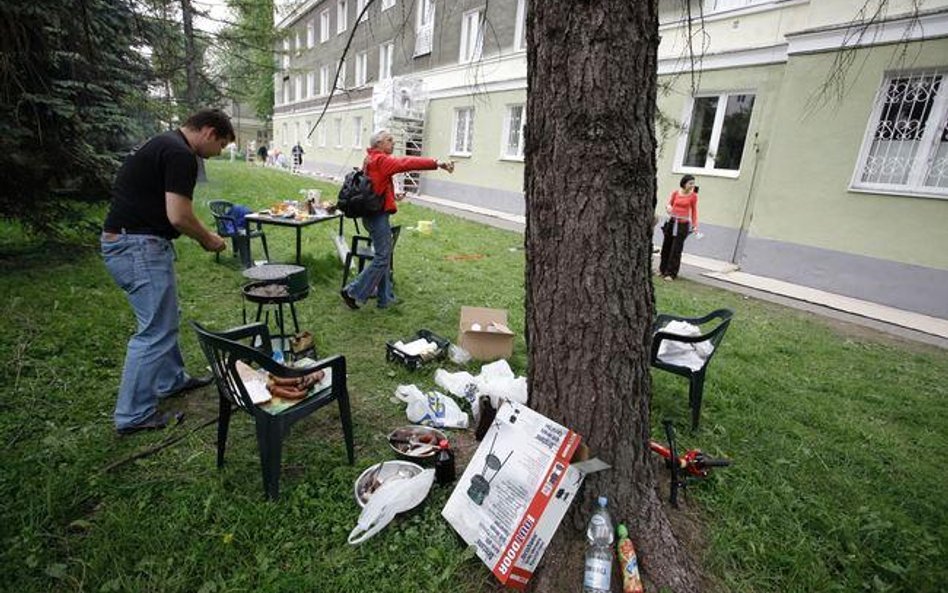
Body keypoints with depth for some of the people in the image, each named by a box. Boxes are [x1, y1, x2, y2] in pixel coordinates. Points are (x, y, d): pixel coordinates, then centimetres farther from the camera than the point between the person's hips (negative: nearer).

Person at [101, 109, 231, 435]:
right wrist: (208, 239, -5)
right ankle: (134, 415, 9)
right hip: (139, 247, -11)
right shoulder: (181, 155, -16)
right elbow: (178, 215, -23)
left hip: (122, 240, 11)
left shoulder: (162, 144, 17)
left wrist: (201, 234, 16)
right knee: (155, 331, -2)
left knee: (164, 319, 22)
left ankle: (172, 380, 38)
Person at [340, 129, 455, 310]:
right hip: (378, 215, -10)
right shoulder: (381, 160, -14)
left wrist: (392, 196, 11)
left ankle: (385, 298, 19)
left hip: (373, 213, 10)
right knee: (382, 258, -6)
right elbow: (406, 163, -28)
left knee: (383, 256, 13)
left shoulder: (370, 160, 16)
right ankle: (353, 292, 0)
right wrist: (437, 163, -37)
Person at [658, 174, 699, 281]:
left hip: (683, 224, -3)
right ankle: (662, 269, 25)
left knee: (676, 249, -4)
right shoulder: (675, 193, 2)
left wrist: (695, 225, -3)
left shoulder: (693, 196, -2)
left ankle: (671, 273, 2)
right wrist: (668, 207, -10)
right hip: (672, 222, 3)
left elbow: (694, 211, 3)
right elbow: (669, 204, 14)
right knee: (666, 246, 10)